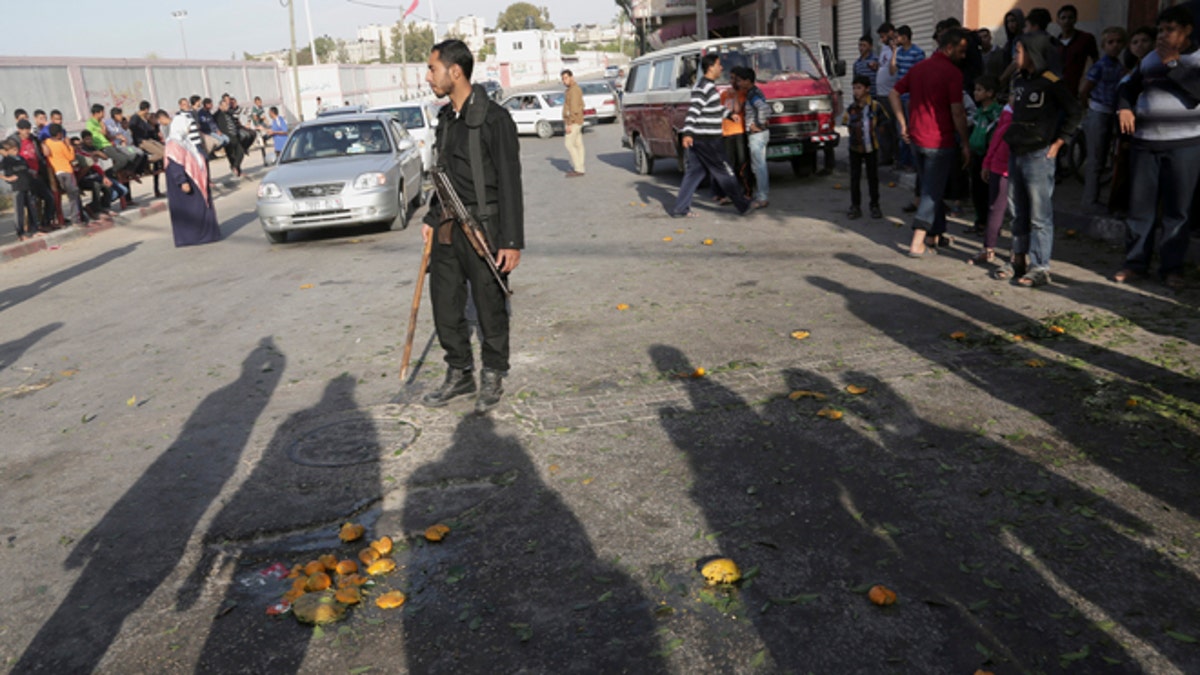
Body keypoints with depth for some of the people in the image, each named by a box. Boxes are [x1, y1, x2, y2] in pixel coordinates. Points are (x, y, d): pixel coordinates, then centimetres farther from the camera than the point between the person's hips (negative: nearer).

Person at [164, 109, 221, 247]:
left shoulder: (186, 141, 16)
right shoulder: (174, 144, -13)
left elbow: (198, 161, 21)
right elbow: (174, 165, -21)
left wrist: (206, 180, 22)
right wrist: (182, 182, -28)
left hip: (196, 181, 9)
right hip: (187, 183, -9)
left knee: (201, 207, 10)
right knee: (188, 209, -4)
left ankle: (204, 234, 15)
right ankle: (189, 236, 1)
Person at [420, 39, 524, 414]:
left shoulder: (493, 118, -13)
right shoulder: (445, 117, 11)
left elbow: (509, 182, -15)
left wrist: (511, 241, -17)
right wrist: (432, 218, 21)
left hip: (482, 228, -8)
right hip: (447, 230, 8)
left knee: (489, 306, 4)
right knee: (445, 304, 12)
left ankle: (492, 377, 22)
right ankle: (459, 373, 28)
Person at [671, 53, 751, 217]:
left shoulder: (708, 86, 17)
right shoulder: (703, 87, -15)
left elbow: (716, 109, 31)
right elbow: (693, 111, -25)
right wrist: (688, 133, -34)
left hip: (697, 140, 10)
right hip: (706, 140, -10)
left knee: (694, 173, 9)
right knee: (724, 172, 1)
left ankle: (680, 208, 7)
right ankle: (743, 206, 11)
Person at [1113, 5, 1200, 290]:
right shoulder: (1151, 58, 12)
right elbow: (1128, 85, 24)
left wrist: (1173, 62, -14)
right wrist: (1124, 106, 4)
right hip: (1145, 142, 4)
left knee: (1176, 210, 1)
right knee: (1139, 206, 4)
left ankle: (1172, 267, 9)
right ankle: (1135, 263, 13)